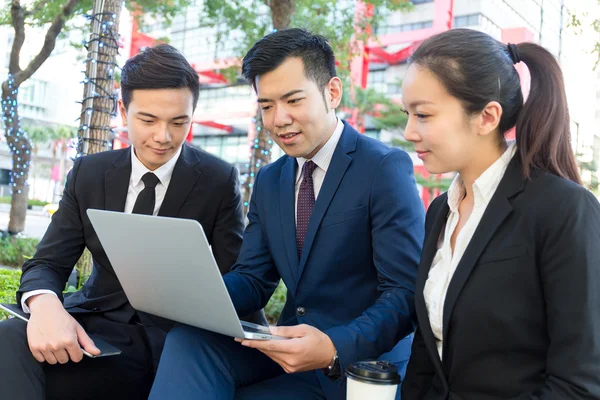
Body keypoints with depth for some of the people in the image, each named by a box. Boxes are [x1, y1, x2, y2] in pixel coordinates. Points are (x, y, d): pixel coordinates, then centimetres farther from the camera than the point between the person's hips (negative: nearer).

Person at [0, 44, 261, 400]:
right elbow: (48, 263, 4)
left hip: (173, 339, -1)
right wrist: (44, 304, -21)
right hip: (97, 328, 2)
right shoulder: (89, 173, 6)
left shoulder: (219, 180, -2)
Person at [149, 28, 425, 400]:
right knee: (189, 339, -21)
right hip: (290, 348, 6)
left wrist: (335, 349, -32)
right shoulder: (268, 181, 10)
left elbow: (408, 294, -16)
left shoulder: (386, 168, -12)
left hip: (361, 362, -5)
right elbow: (253, 280, 8)